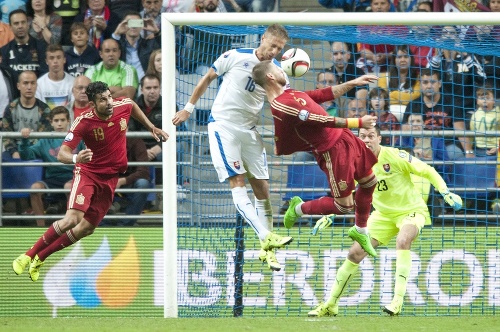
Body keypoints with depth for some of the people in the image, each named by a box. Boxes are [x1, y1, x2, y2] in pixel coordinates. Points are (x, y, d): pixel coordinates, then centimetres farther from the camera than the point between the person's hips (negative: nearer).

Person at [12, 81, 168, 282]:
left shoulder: (123, 106, -9)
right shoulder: (83, 122, -22)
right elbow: (62, 153, -25)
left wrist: (151, 127, 19)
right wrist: (75, 158, -47)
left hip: (111, 178, 5)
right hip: (87, 172, -5)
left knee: (86, 228, 2)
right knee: (72, 218, -25)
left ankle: (39, 258, 16)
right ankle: (28, 256, -11)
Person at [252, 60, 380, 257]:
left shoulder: (288, 94, 5)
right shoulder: (281, 106, -26)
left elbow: (325, 95, 16)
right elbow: (323, 121, -25)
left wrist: (353, 83, 15)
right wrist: (358, 122, -20)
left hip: (344, 137, 10)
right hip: (332, 150, -10)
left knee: (369, 182, 21)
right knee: (344, 206, -4)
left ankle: (360, 230, 40)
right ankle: (299, 209, 20)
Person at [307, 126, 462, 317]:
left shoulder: (394, 156, -22)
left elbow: (427, 171, -13)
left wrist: (446, 193, -23)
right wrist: (329, 216, 2)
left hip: (411, 210, -5)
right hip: (384, 214, 5)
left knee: (403, 240, -36)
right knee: (355, 252, -1)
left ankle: (398, 300, -35)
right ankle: (330, 305, 12)